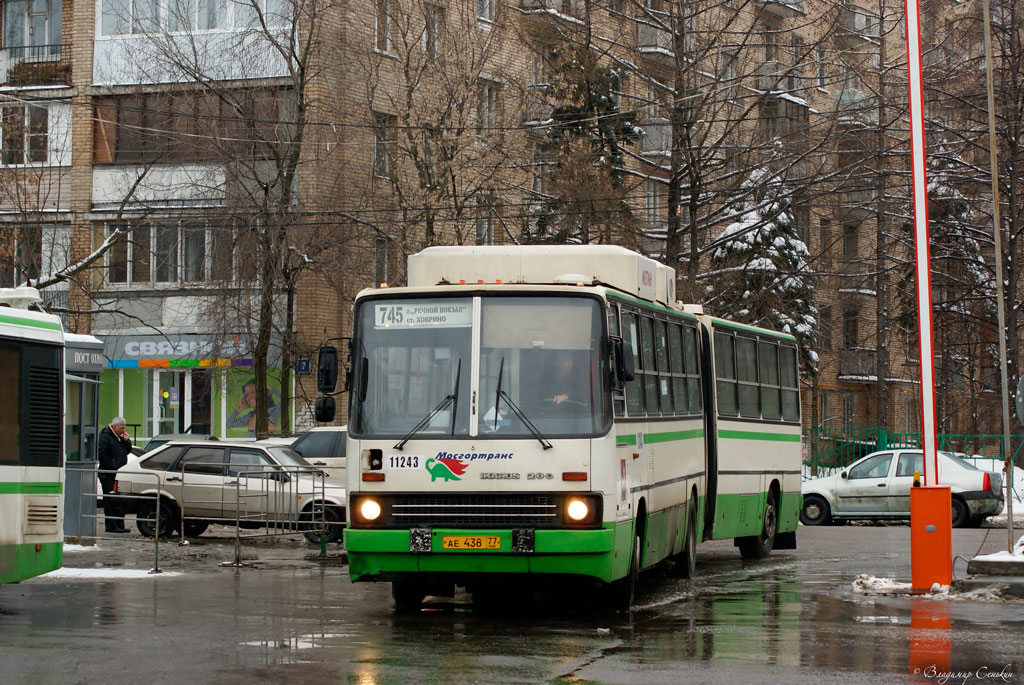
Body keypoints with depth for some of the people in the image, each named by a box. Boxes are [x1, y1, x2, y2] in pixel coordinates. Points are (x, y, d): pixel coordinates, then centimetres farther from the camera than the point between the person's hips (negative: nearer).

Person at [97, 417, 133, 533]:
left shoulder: (120, 437, 18)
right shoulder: (105, 436, -9)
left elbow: (128, 451, 23)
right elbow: (101, 454, -18)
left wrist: (127, 441, 5)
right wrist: (113, 467, -19)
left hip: (119, 474, 9)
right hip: (108, 474, -9)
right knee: (110, 500, -8)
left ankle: (120, 525, 12)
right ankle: (111, 526, -8)